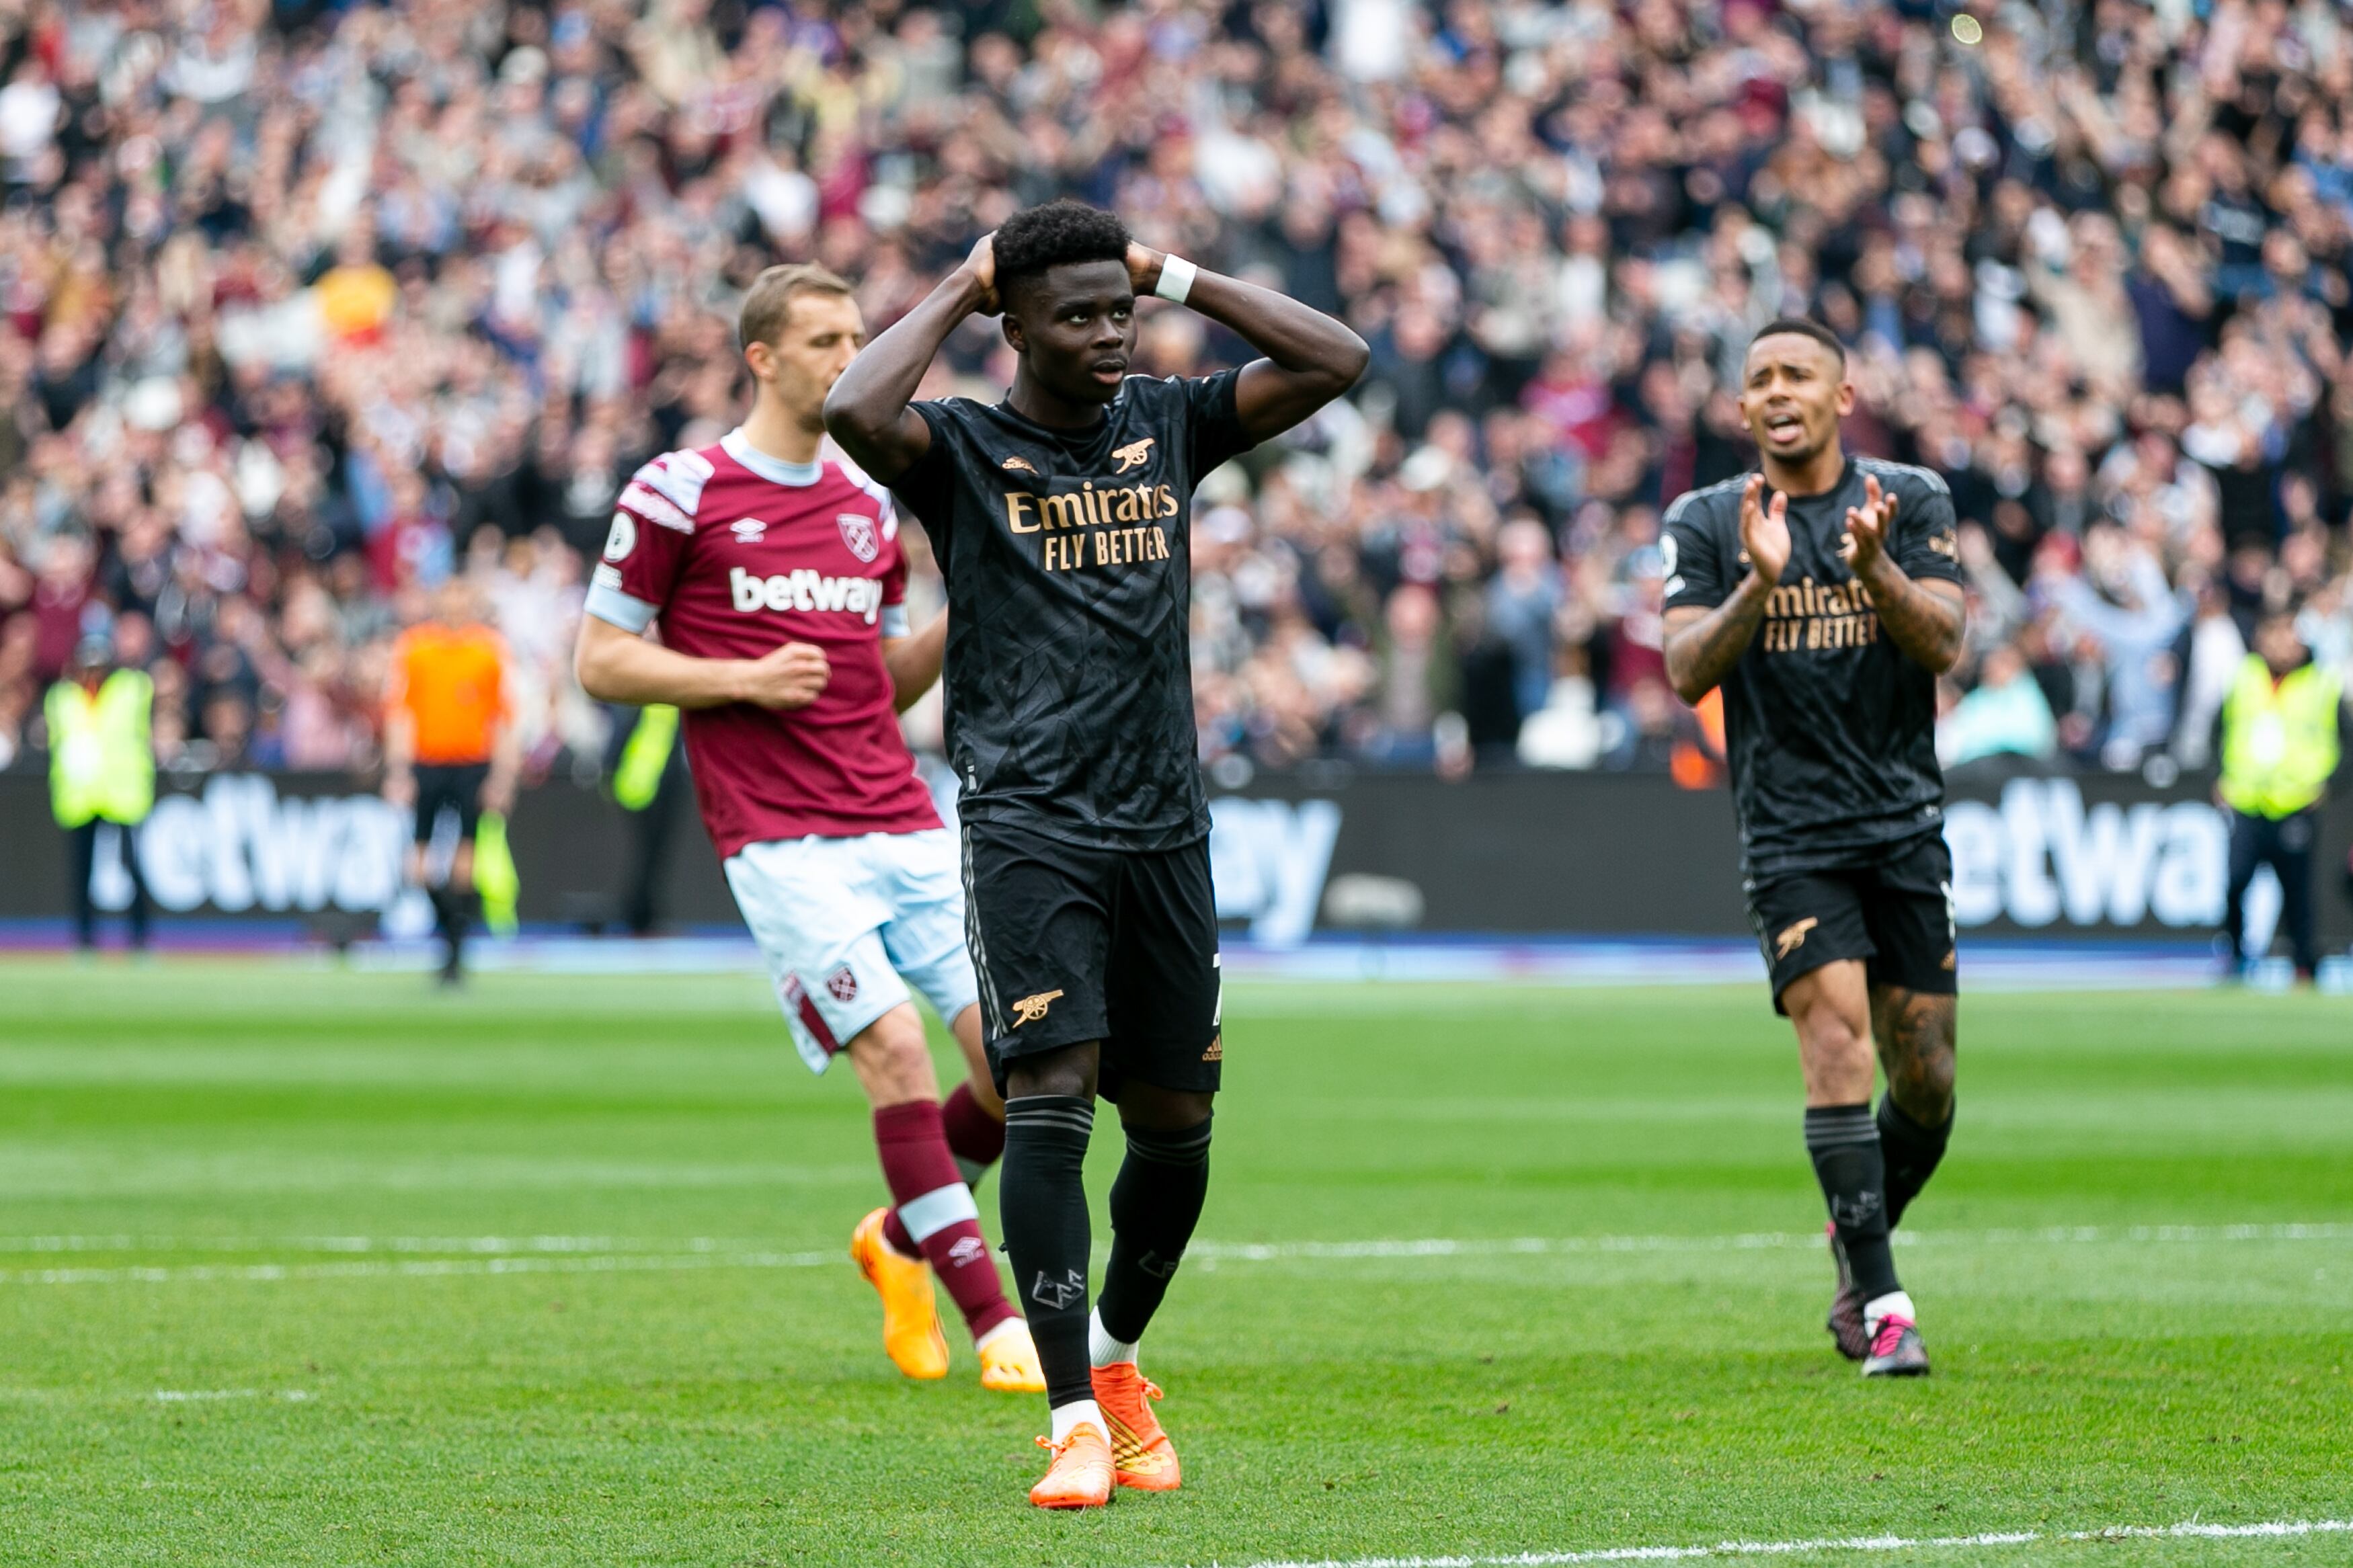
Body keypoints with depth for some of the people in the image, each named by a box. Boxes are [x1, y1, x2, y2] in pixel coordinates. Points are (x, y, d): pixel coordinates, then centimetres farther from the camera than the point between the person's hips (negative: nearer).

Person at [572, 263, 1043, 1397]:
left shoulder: (868, 507, 17)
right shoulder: (678, 494, -1)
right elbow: (601, 661, 0)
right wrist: (743, 678, -12)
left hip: (903, 825, 6)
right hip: (781, 839, -6)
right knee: (894, 1050, -19)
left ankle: (903, 1240, 21)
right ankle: (995, 1325, -13)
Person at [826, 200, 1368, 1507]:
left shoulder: (1167, 425, 11)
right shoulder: (962, 447, -1)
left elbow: (1339, 360, 6)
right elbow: (857, 412, -23)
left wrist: (1176, 275, 5)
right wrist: (957, 293, -8)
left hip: (1165, 823, 5)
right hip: (1029, 823, -5)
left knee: (1176, 1123, 9)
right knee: (1051, 1095, -16)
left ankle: (1116, 1361, 33)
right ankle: (1078, 1421, -15)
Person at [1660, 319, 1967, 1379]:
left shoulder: (1911, 500, 5)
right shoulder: (1709, 524, 4)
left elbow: (1942, 644, -6)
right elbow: (1686, 672, -6)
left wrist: (1875, 567, -24)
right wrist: (1758, 586, -22)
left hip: (1906, 823, 2)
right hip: (1790, 833, -2)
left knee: (1926, 1080, 4)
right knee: (1837, 1041, -18)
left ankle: (1855, 1246, 30)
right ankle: (1881, 1305, -18)